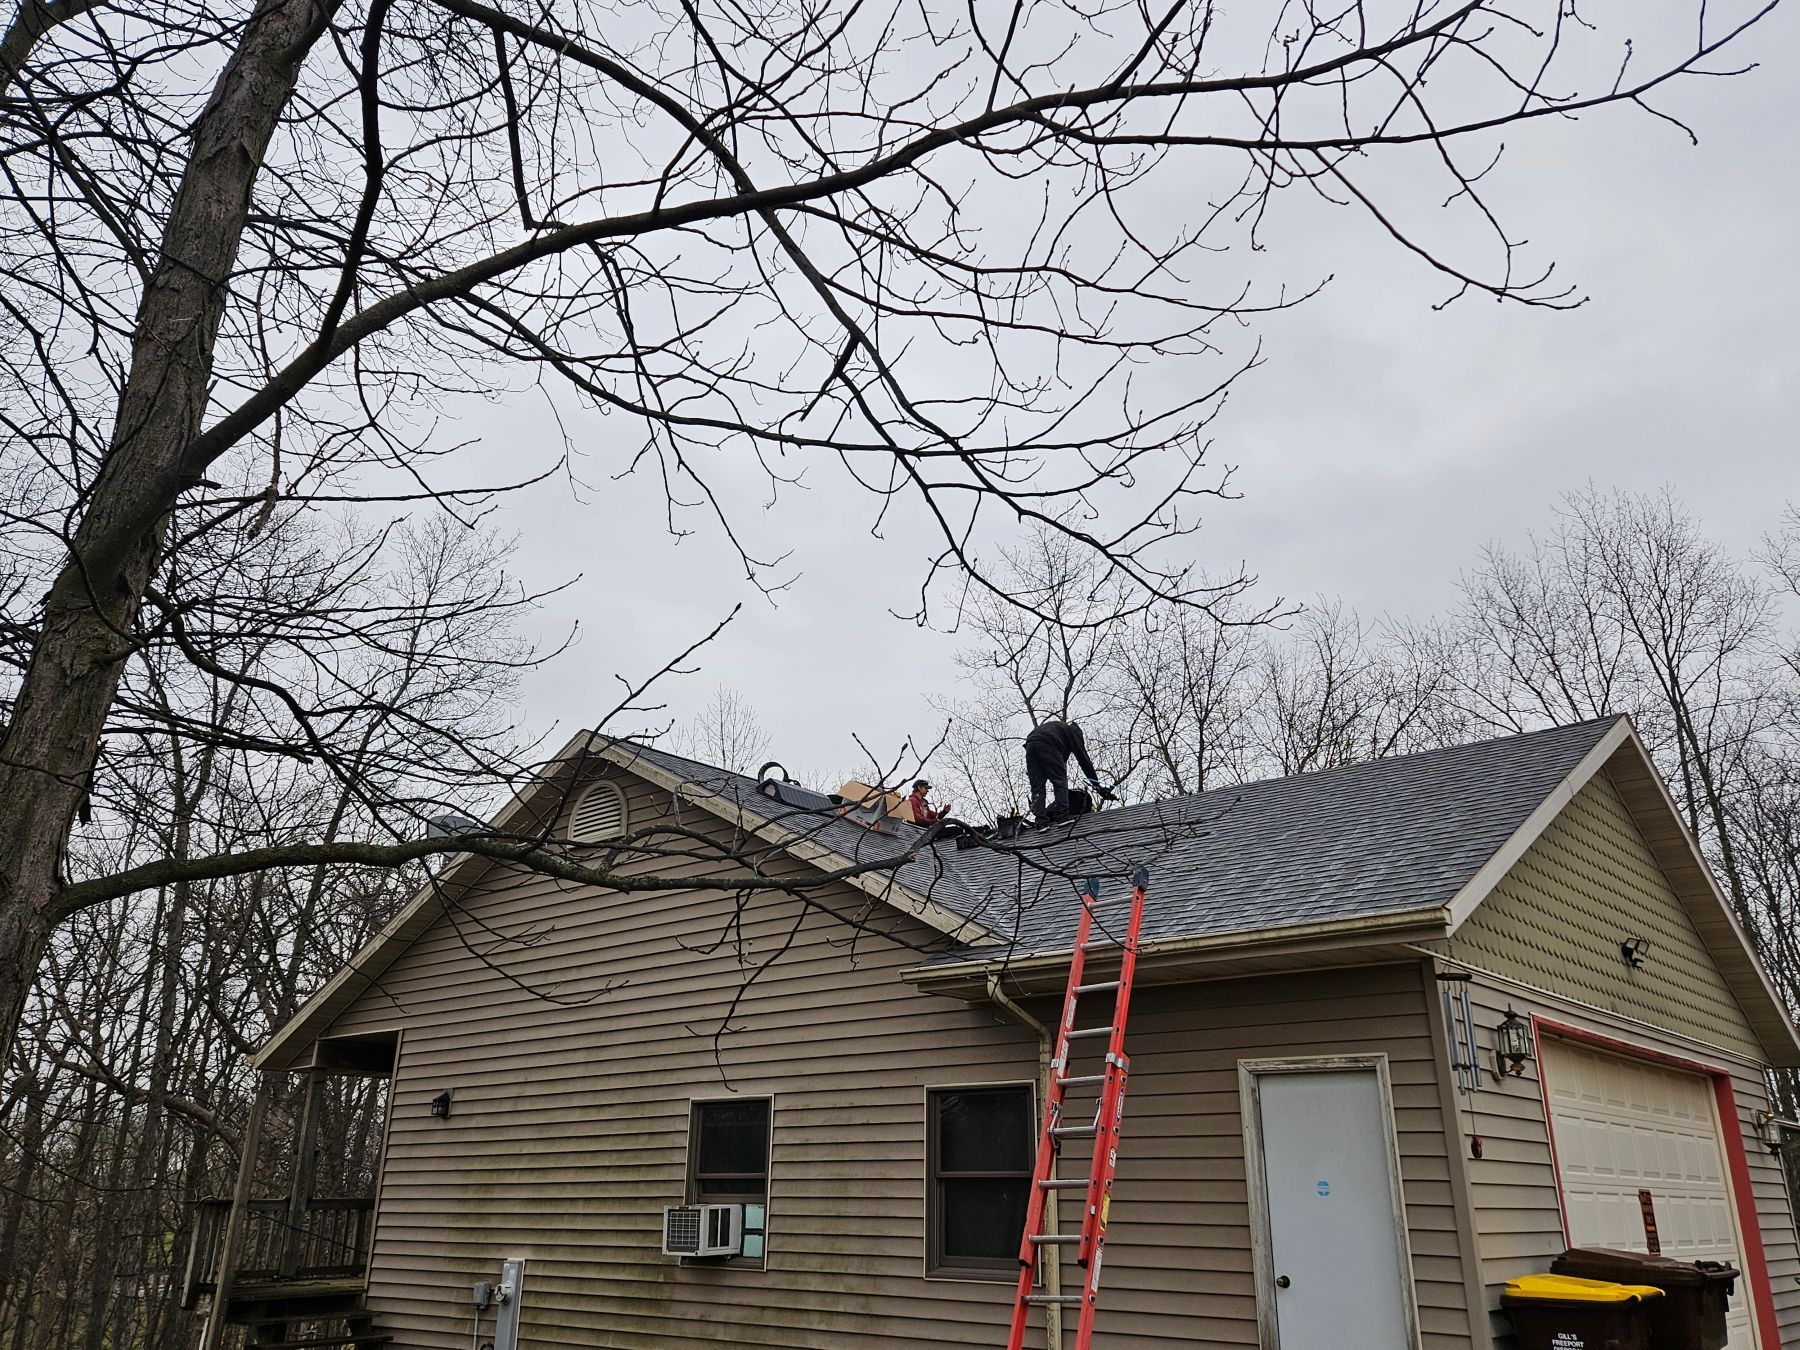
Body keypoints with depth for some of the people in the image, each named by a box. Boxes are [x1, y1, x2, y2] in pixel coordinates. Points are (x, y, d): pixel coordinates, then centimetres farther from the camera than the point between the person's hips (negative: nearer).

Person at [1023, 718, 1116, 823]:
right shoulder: (1075, 730, 21)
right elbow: (1083, 759, 13)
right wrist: (1097, 785, 12)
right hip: (1047, 745, -7)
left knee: (1037, 786, 5)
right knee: (1060, 782, 1)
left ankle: (1041, 820, -3)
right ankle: (1061, 815, -8)